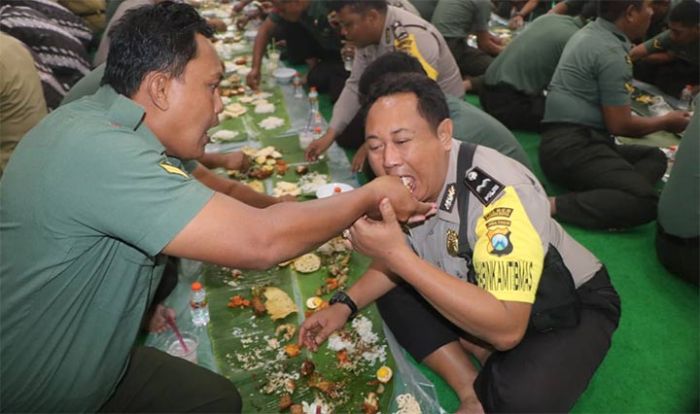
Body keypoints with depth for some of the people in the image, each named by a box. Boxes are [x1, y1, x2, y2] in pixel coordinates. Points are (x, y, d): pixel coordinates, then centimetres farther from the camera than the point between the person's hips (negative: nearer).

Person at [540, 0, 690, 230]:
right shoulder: (611, 51, -11)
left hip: (569, 140, 11)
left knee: (655, 156, 13)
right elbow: (619, 125, -10)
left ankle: (601, 199, -15)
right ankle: (553, 206, -27)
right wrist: (667, 122, 7)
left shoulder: (590, 32, 19)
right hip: (572, 146, -11)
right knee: (646, 201, -22)